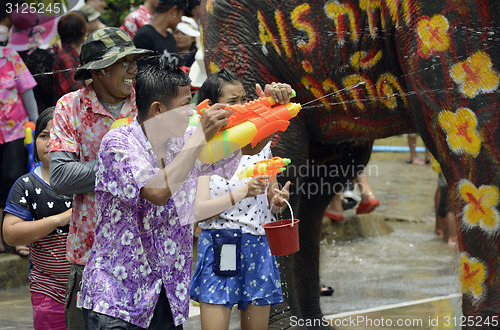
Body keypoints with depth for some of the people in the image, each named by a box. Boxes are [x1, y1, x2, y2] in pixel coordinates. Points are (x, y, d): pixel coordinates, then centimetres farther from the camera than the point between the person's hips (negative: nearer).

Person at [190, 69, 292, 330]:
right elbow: (199, 210, -12)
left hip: (258, 248, 4)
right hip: (218, 248, -4)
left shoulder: (260, 144, 9)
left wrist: (278, 200, -5)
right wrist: (245, 192, -20)